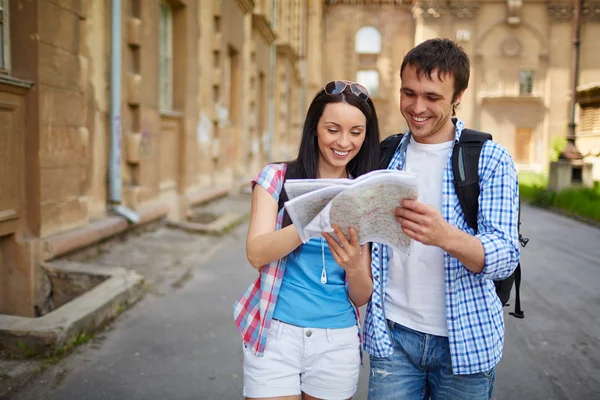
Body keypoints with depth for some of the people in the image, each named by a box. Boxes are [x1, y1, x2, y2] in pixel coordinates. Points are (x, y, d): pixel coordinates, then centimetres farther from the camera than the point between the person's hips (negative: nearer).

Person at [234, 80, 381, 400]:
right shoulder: (277, 178, -3)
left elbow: (362, 297, 1)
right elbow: (256, 253, -16)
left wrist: (354, 266, -21)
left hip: (338, 341, 2)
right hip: (275, 335, -2)